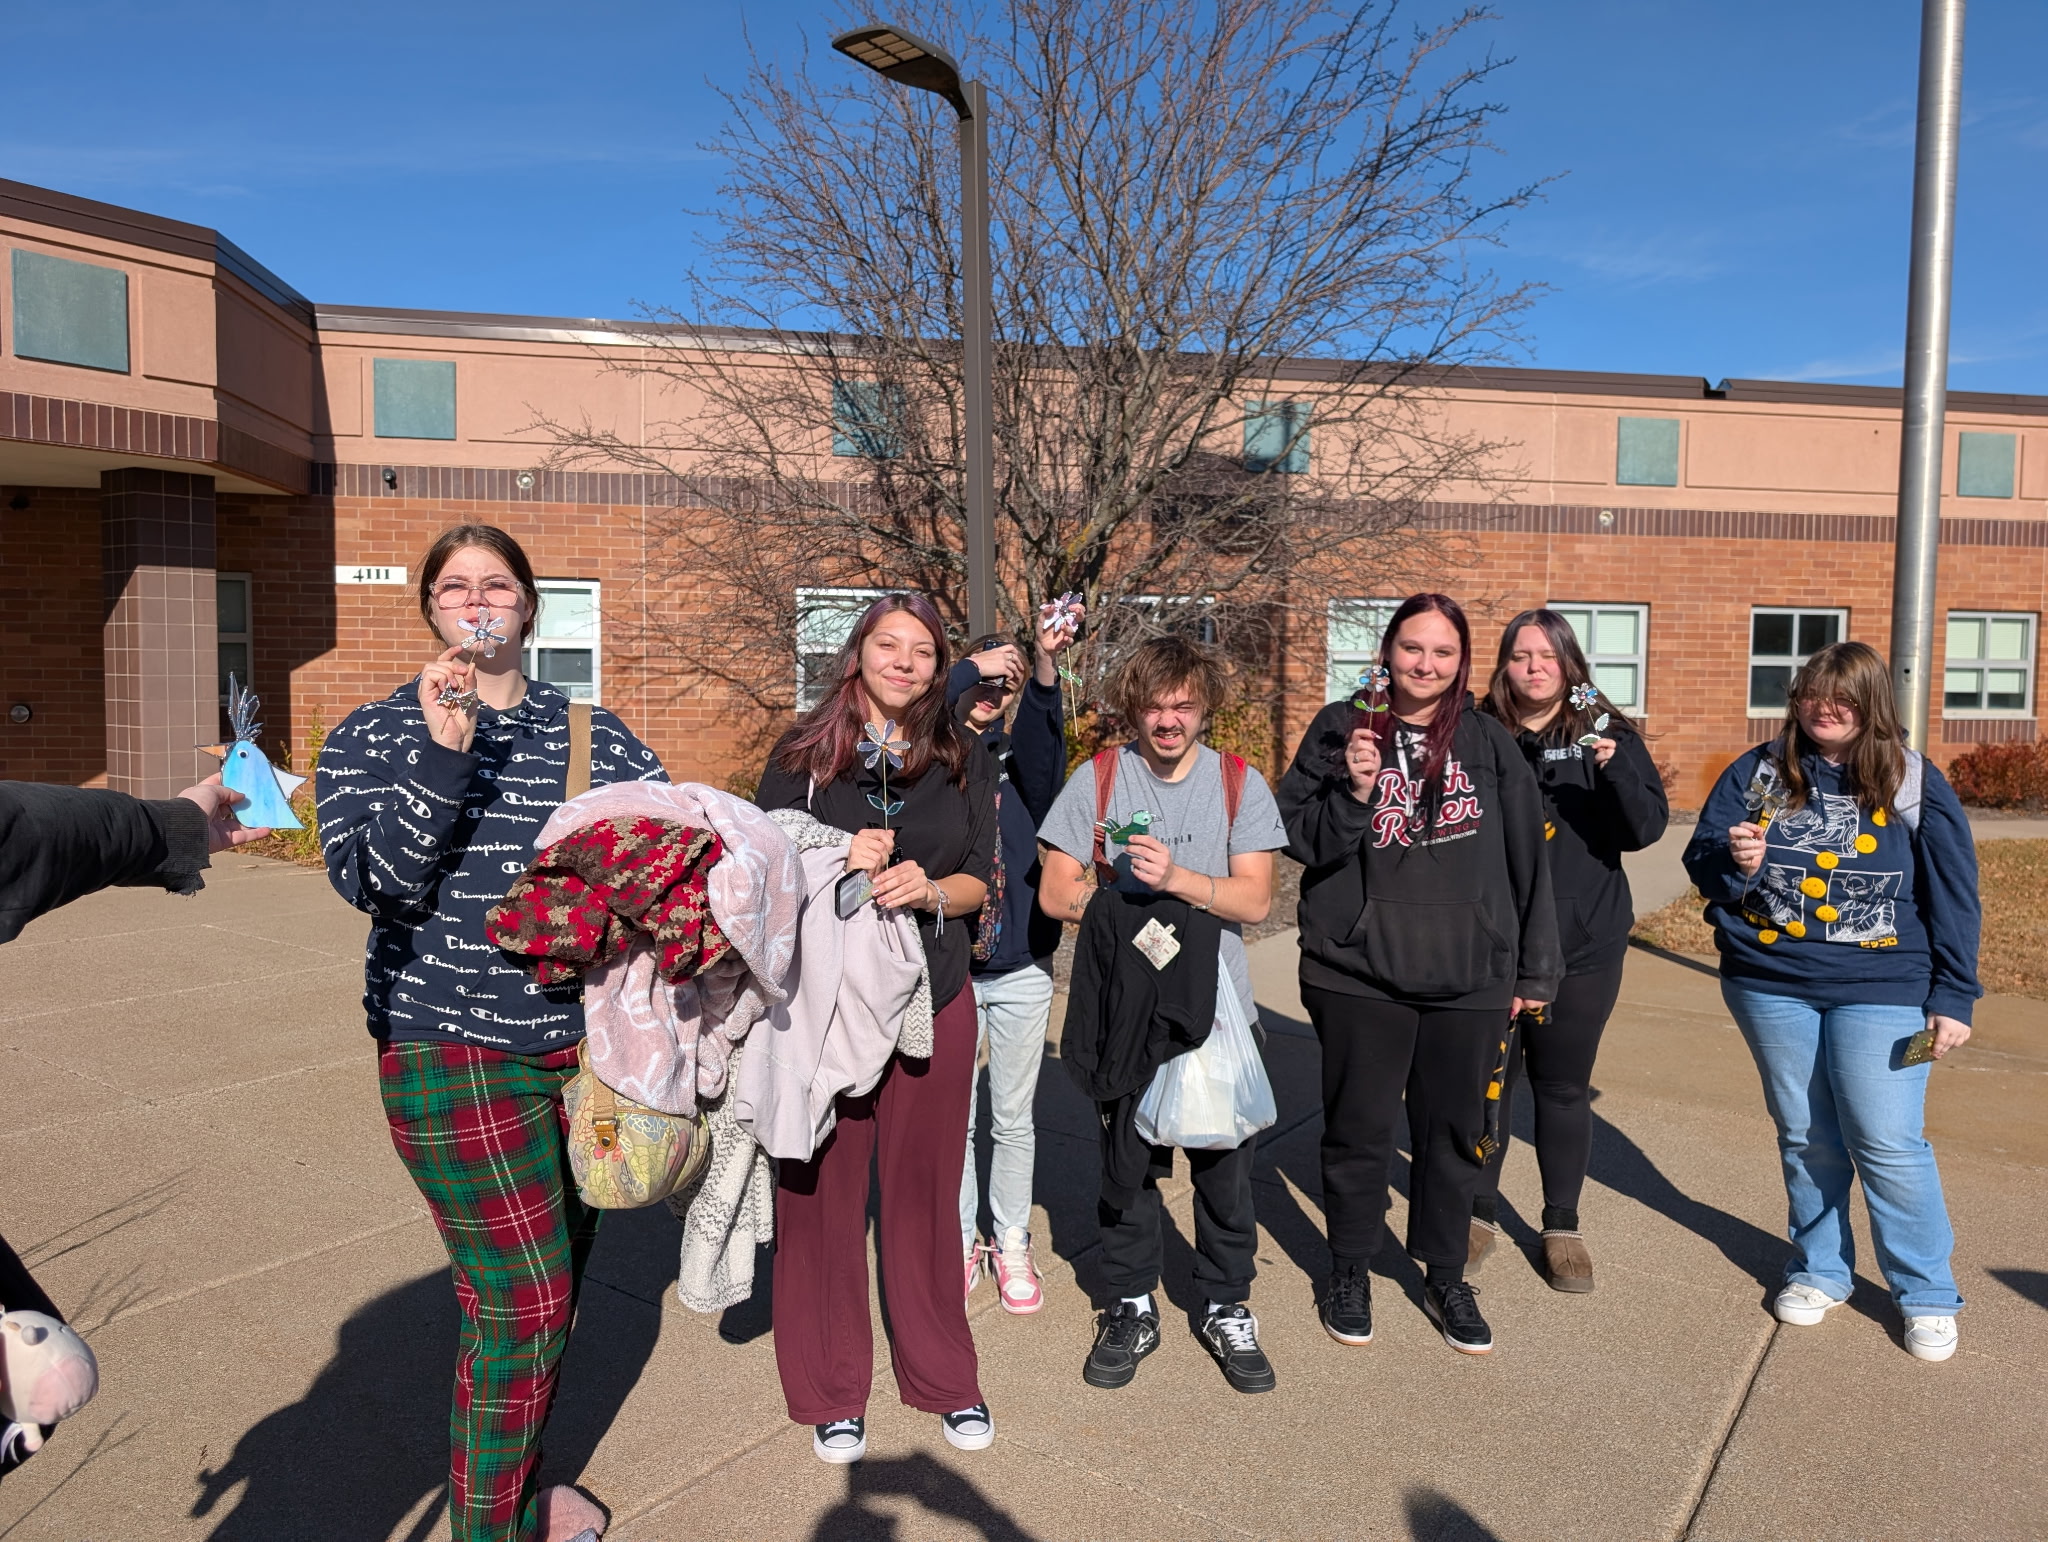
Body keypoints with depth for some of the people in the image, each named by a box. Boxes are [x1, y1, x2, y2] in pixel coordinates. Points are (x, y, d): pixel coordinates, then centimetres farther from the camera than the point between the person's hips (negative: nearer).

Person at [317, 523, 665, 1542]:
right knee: (523, 1303, -3)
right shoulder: (372, 734, 0)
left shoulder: (587, 729, 7)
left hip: (584, 1043, 4)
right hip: (453, 1052, -4)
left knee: (549, 1286, 18)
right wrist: (441, 750, -24)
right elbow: (371, 882, -14)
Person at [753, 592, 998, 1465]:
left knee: (924, 1185, 11)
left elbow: (981, 881, 6)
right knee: (822, 1187, 6)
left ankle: (945, 1375, 30)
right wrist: (838, 862, -18)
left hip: (935, 1000, 2)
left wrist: (928, 889, -15)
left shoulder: (965, 761, 6)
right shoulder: (805, 754, 0)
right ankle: (831, 1387, 25)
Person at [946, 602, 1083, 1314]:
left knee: (1013, 1118, 12)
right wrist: (970, 669, -26)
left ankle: (1012, 1243, 29)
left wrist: (1046, 667, -38)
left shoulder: (1022, 756, 2)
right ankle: (961, 1241, 29)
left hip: (1021, 967, 1)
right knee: (955, 1116, 11)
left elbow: (1044, 733, -20)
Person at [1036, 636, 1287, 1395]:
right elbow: (1056, 894, -4)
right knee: (1126, 1162, 11)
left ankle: (1226, 1309, 28)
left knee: (1225, 1163, 7)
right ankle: (1131, 1309, 30)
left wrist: (1176, 878, -22)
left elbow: (1255, 899, -9)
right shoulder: (1099, 779, -1)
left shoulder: (1239, 784, 0)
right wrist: (1129, 892, -16)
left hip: (1216, 1008, 0)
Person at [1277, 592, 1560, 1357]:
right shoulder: (1340, 730, -2)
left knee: (1454, 1133, 14)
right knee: (1359, 1130, 8)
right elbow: (1298, 837, -3)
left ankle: (1446, 1278, 34)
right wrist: (1353, 791, -21)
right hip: (1358, 973, -2)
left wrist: (1532, 969, 8)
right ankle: (1350, 1271, 31)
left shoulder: (1489, 743, 3)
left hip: (1471, 978, 2)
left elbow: (1528, 859, 7)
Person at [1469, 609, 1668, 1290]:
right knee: (1488, 1080, 9)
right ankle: (1479, 1213, 27)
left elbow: (1648, 827, -9)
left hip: (1582, 948, 0)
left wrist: (1615, 765, -25)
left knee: (1564, 1087, 11)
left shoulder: (1607, 734, 2)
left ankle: (1562, 1226, 27)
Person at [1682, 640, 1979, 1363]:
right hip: (1770, 985, 2)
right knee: (1804, 1136, 12)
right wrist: (1733, 861, -19)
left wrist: (1953, 998, -3)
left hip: (1881, 991, -2)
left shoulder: (1916, 784, -1)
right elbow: (1702, 862, 4)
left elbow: (1953, 898, 1)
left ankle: (1927, 1295, 18)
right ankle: (1818, 1269, 31)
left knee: (1888, 1143, -1)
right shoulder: (1757, 772, 2)